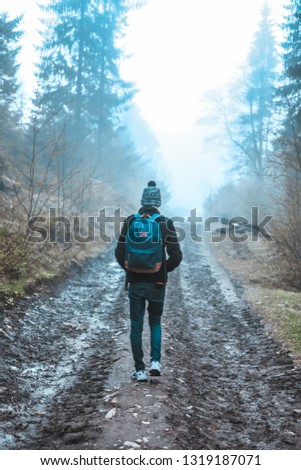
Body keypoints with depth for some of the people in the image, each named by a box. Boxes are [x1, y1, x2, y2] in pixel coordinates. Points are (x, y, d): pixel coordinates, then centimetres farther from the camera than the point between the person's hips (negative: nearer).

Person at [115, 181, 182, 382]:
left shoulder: (130, 221, -2)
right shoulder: (166, 223, -6)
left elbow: (120, 252, -1)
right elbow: (176, 256, -7)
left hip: (135, 282, 0)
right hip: (157, 283, 0)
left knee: (136, 326, 9)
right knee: (155, 322, 19)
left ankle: (140, 370, 10)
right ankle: (156, 361, 4)